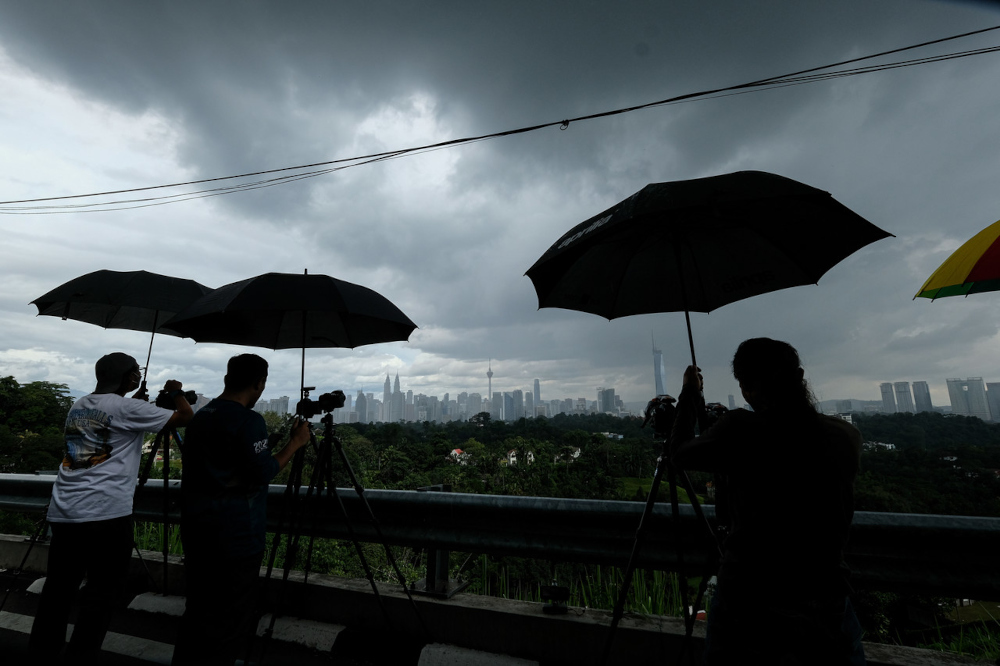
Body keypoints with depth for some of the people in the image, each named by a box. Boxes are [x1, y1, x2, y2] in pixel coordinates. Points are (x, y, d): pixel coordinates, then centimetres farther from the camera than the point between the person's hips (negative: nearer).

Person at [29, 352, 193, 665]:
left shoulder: (79, 406, 14)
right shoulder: (126, 408, -9)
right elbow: (185, 417, -9)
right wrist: (176, 392, 7)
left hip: (63, 512, 8)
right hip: (106, 514, -8)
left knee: (58, 587, 16)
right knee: (102, 592, 4)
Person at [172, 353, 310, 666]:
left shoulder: (201, 415, 7)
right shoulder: (249, 421, -20)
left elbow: (200, 469, 15)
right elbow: (263, 473, -18)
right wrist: (296, 442, -11)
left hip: (196, 530, 9)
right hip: (236, 536, -8)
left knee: (199, 610, 21)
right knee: (231, 618, 6)